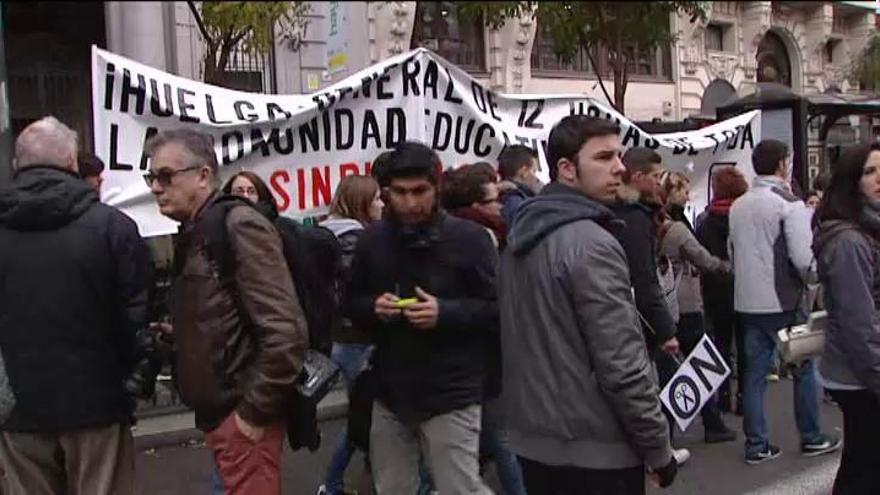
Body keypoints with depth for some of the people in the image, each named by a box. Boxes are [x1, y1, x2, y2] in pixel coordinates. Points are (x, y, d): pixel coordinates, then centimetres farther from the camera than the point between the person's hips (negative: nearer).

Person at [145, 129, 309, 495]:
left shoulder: (239, 227, -15)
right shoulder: (194, 235, 13)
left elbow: (287, 331, -22)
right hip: (217, 412, 9)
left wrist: (255, 412, -18)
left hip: (243, 413, -9)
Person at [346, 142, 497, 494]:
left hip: (450, 396, -4)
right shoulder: (372, 240, 5)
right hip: (390, 393, 5)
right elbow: (352, 305, 13)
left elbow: (498, 307, -6)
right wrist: (374, 308, -9)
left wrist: (445, 312, -21)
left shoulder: (469, 238, -7)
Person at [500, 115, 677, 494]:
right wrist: (658, 448, -12)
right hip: (596, 450, -8)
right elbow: (622, 365, -22)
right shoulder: (591, 243, -19)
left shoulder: (521, 235, 8)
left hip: (533, 440, 8)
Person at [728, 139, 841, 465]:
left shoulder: (738, 207, 6)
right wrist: (814, 278, 1)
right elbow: (803, 258, -19)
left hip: (747, 301, 6)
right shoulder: (790, 205, -14)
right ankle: (812, 438, 21)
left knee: (754, 373, 8)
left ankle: (756, 445, 12)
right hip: (783, 302, -6)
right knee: (804, 369, 11)